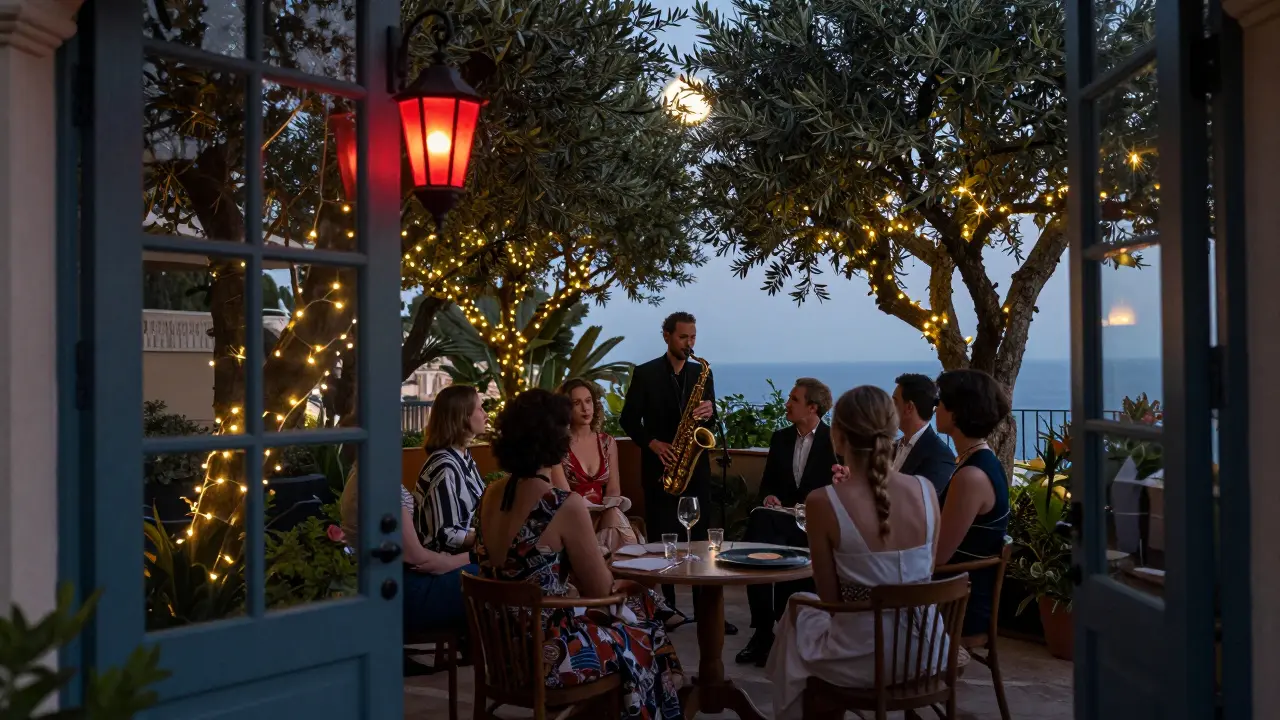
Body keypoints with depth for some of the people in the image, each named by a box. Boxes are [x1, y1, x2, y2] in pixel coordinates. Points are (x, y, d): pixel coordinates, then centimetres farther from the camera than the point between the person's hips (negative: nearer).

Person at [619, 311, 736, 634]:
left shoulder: (703, 373, 9)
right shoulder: (645, 373, -1)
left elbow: (710, 419, 9)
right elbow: (628, 419, -1)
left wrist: (709, 412, -13)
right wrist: (653, 444, -14)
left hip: (696, 467, 3)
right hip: (660, 467, -2)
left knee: (700, 538, 3)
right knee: (661, 540, 2)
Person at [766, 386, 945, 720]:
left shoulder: (822, 502, -16)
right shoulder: (926, 490, -5)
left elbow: (831, 599, -7)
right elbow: (927, 573, 8)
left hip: (863, 660, -4)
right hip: (927, 652, 4)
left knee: (798, 611, 28)